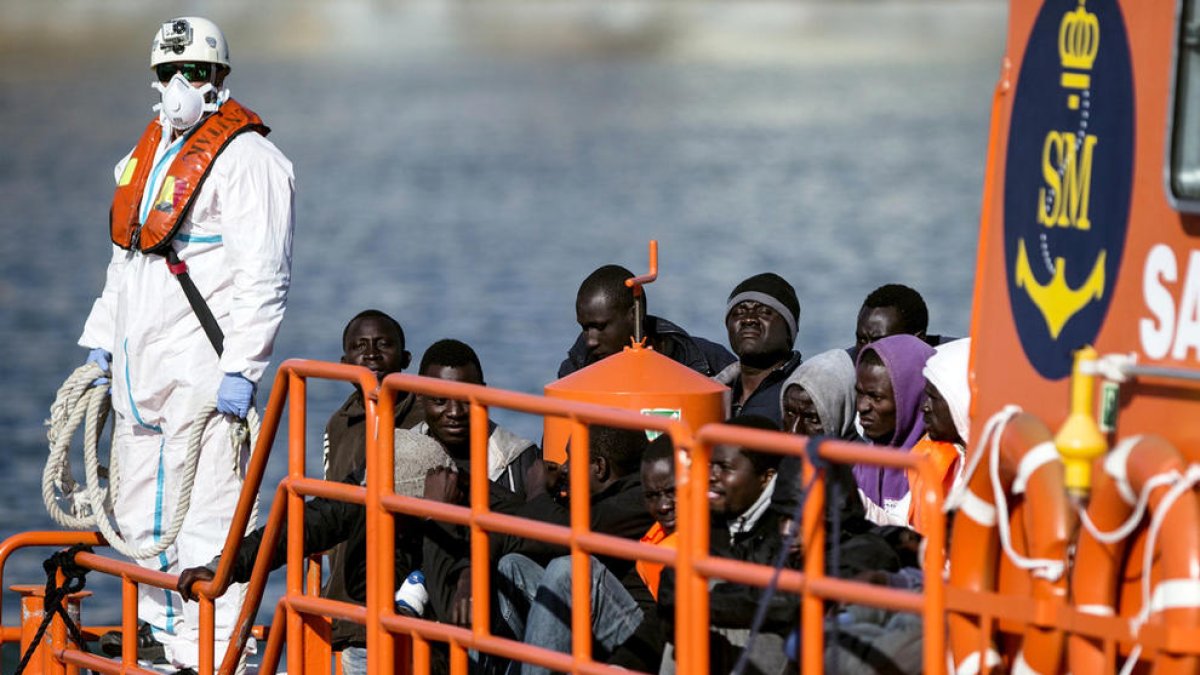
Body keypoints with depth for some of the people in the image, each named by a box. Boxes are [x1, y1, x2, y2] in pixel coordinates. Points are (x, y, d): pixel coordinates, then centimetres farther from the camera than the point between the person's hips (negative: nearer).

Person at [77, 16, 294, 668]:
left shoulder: (244, 157, -8)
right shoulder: (146, 154, 19)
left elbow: (264, 279, -14)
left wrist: (240, 369, -20)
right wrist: (99, 344, 23)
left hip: (203, 369, -9)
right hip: (139, 371, 9)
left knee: (205, 519, -11)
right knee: (140, 513, 14)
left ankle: (213, 656, -10)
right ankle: (162, 637, 25)